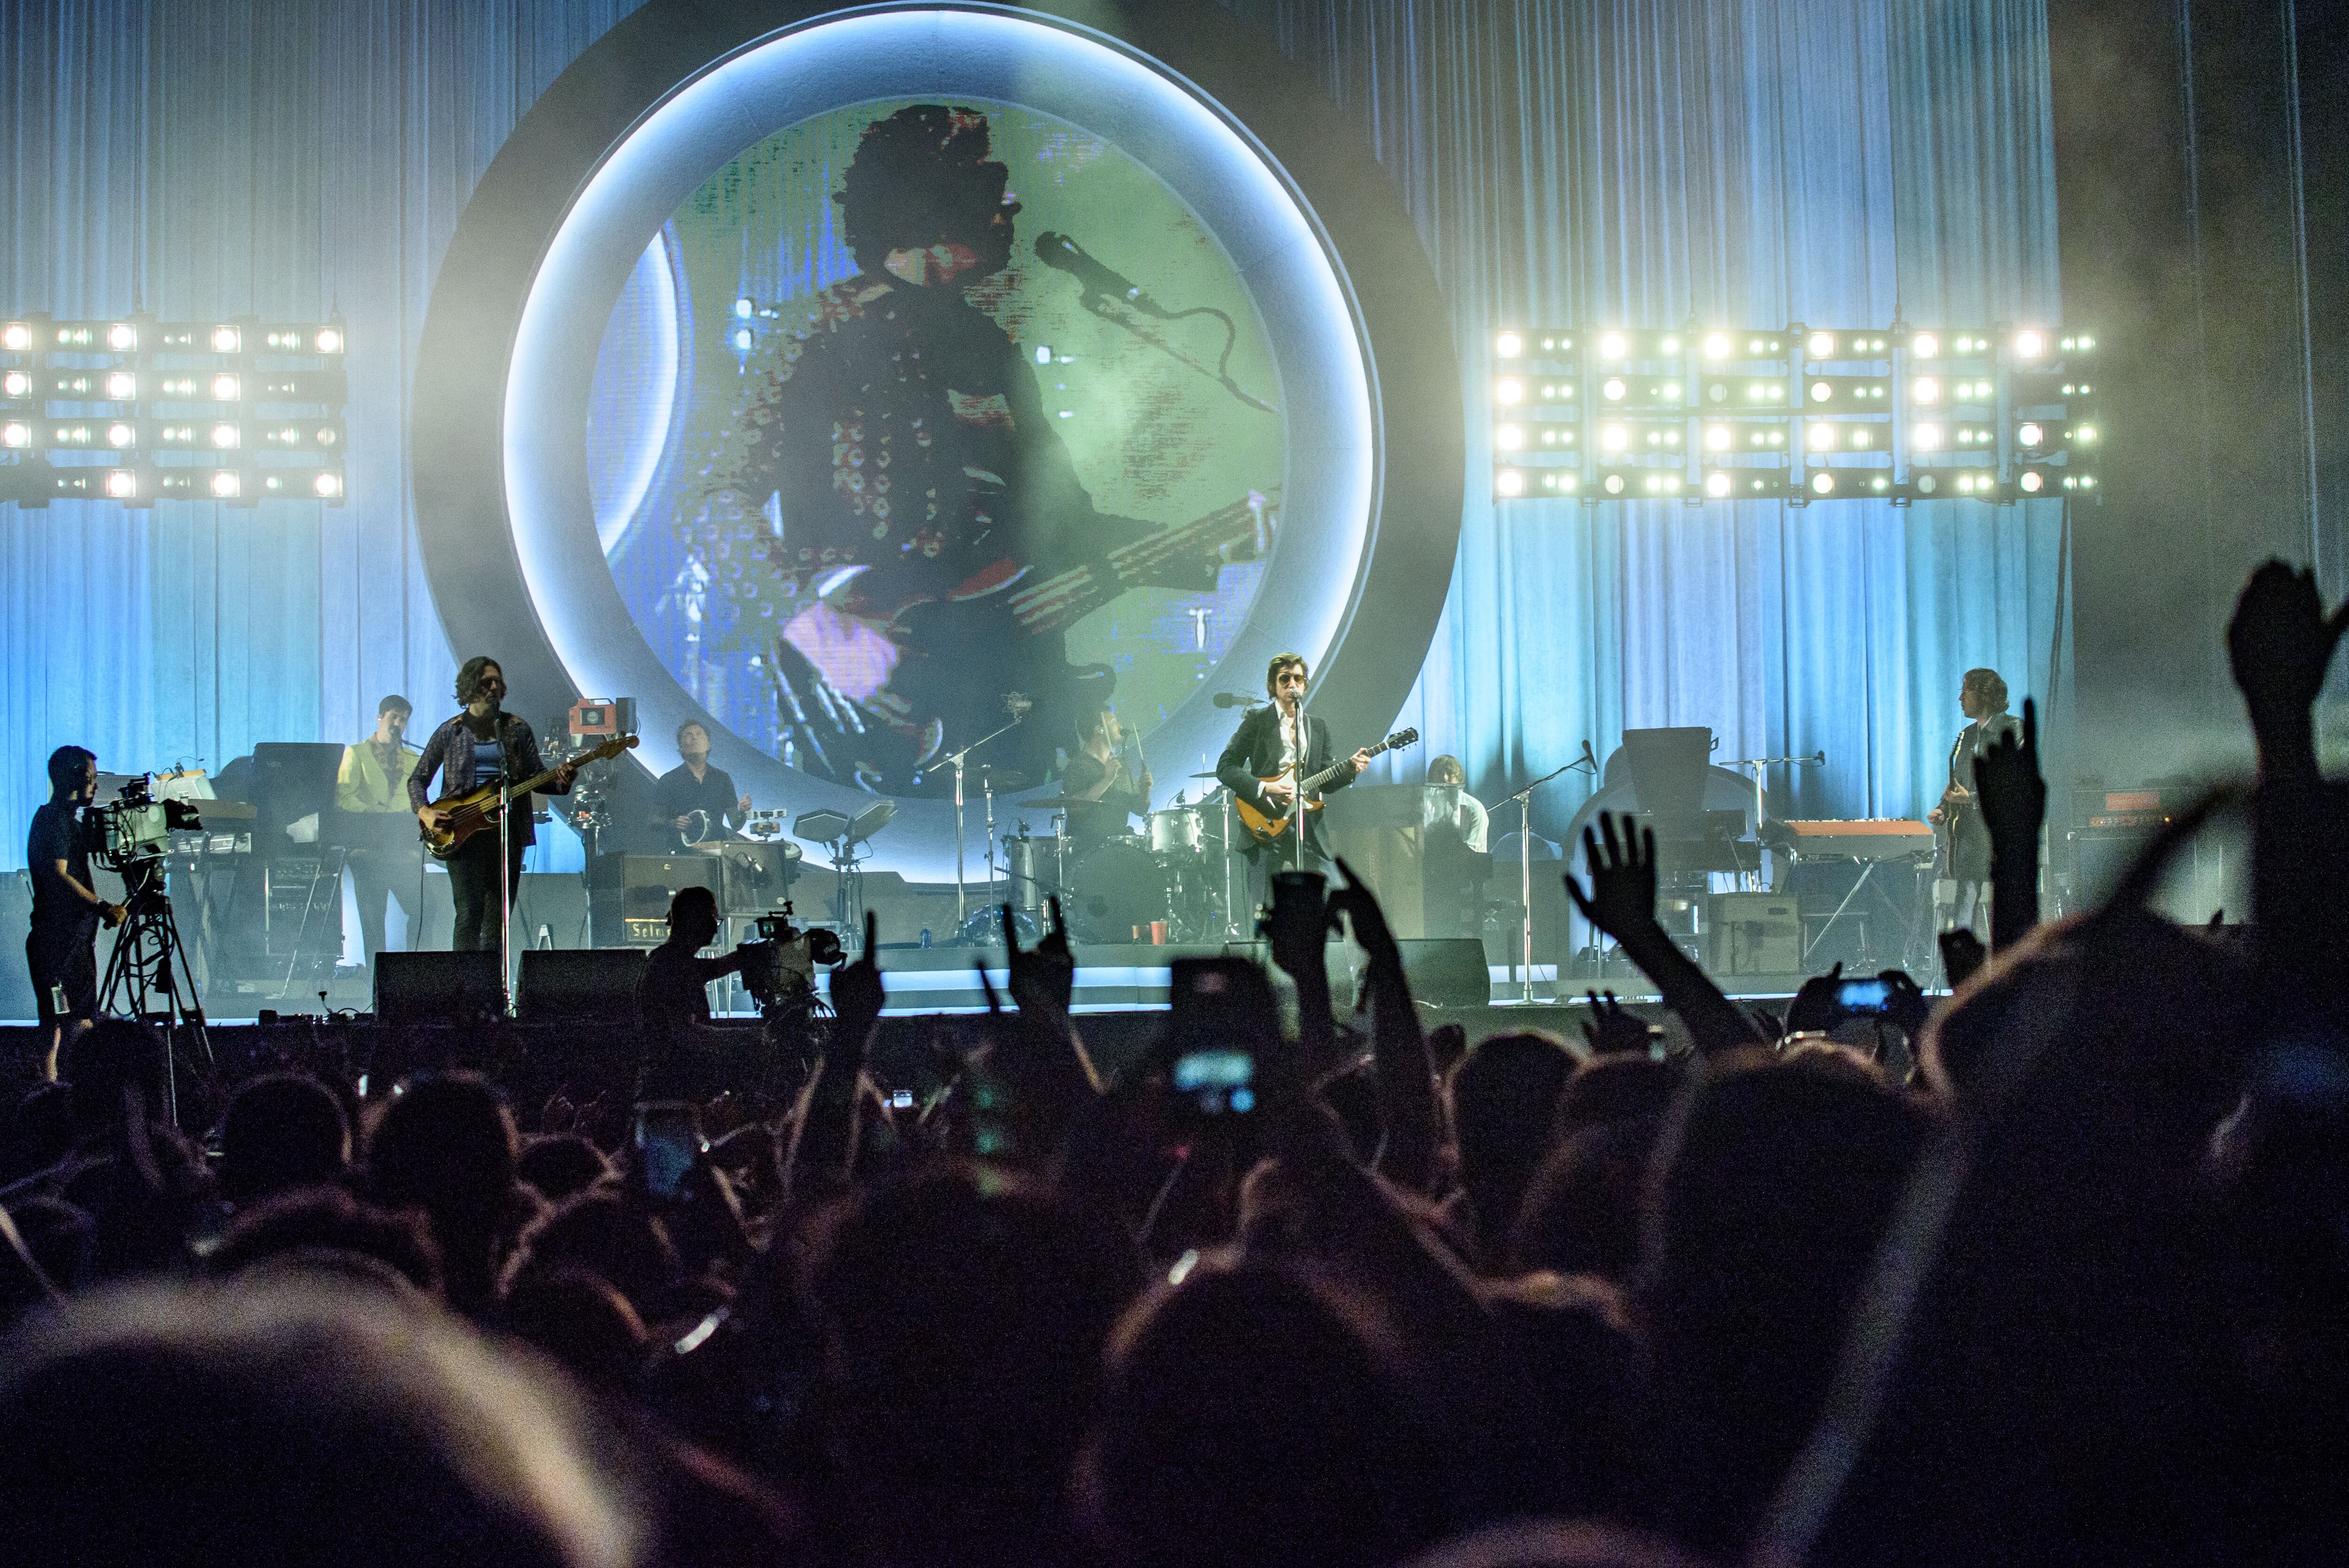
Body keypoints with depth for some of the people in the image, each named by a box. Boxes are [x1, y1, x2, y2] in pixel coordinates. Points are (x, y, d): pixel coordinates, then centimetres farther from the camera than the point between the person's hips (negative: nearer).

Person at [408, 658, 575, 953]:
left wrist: (559, 779, -13)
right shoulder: (451, 732, 7)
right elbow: (417, 778, 10)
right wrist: (425, 812, -8)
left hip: (507, 831, 2)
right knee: (469, 913, -11)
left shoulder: (517, 730, 11)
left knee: (498, 916, 2)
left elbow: (536, 776, 9)